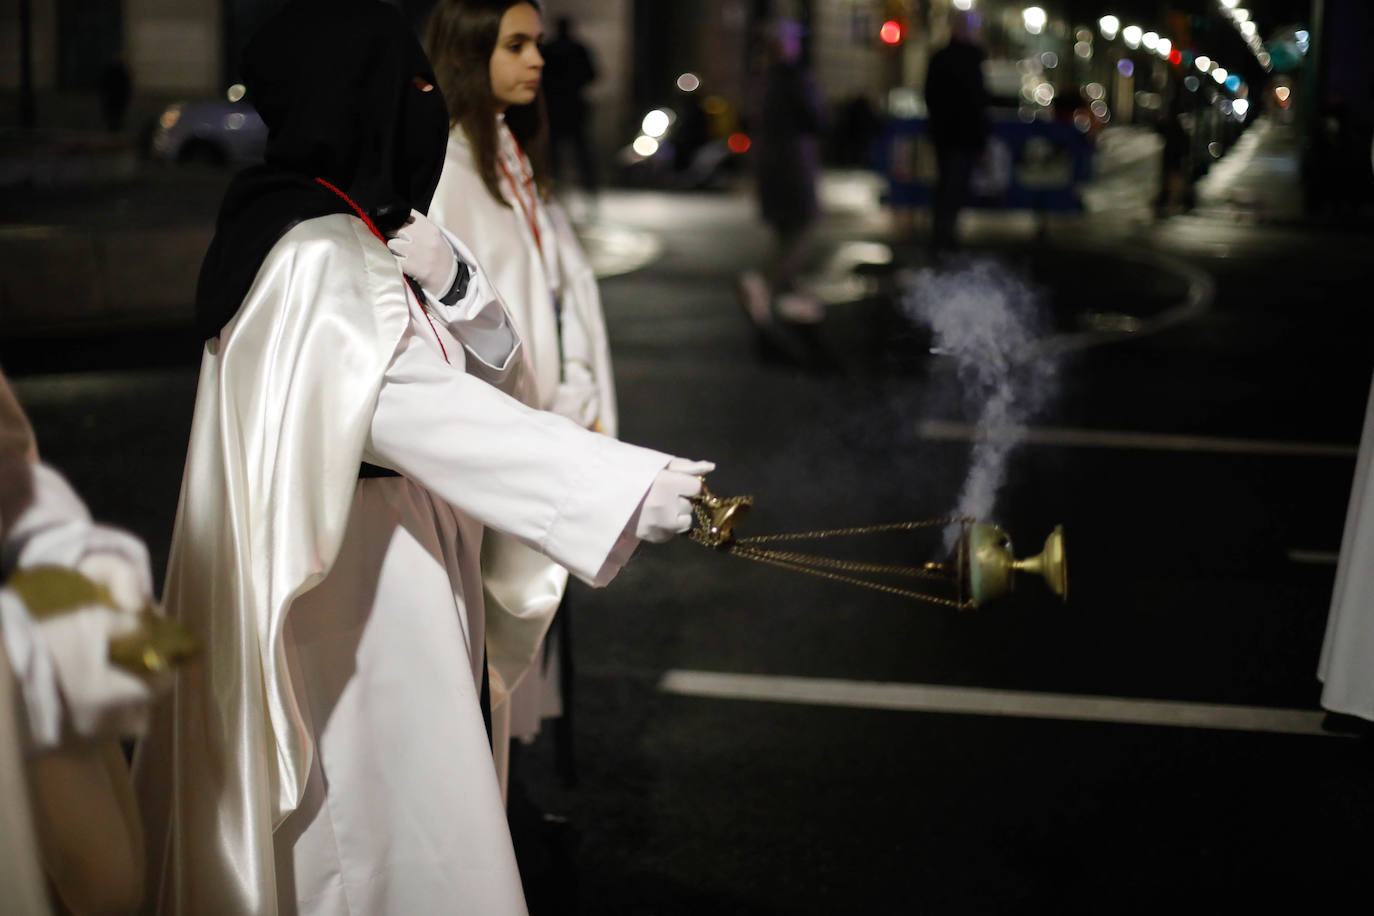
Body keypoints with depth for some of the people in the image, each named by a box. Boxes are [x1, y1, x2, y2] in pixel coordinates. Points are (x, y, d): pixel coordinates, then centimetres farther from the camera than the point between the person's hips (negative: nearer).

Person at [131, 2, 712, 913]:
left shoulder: (370, 229, 9)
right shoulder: (315, 257, -21)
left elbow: (494, 359, 10)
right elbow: (435, 409, -32)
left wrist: (449, 282, -12)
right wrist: (627, 486, -36)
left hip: (396, 577, 10)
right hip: (357, 599, -10)